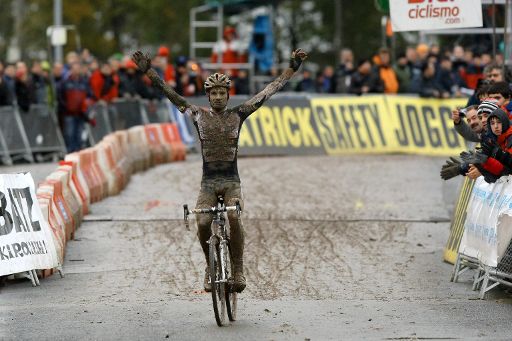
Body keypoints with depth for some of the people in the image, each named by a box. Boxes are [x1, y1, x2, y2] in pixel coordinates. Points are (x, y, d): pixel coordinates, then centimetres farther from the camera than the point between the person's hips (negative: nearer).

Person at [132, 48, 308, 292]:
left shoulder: (238, 115, 5)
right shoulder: (198, 115, 5)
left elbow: (268, 91, 4)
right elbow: (170, 94, 1)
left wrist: (292, 69, 1)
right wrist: (148, 71, -5)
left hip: (232, 182, 0)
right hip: (208, 182, 0)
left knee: (234, 218, -28)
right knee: (202, 223, -22)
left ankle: (238, 270, -17)